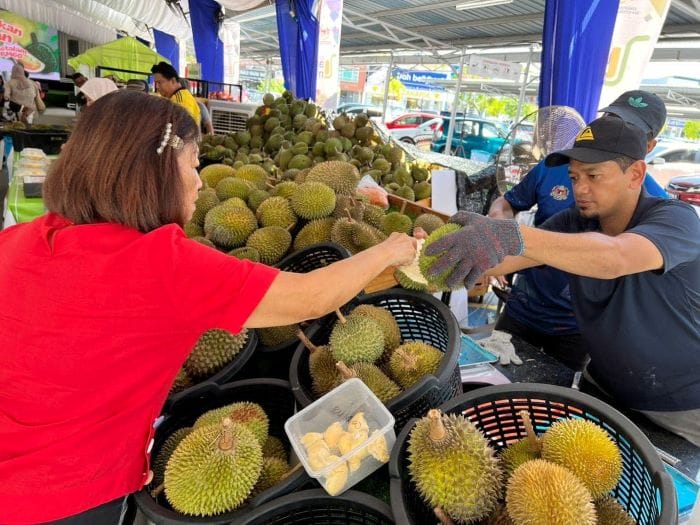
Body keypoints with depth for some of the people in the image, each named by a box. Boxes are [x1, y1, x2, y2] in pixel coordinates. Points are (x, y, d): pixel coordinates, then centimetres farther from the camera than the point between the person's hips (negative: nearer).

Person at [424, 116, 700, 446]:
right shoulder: (573, 222, -7)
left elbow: (614, 258, -44)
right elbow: (503, 259, -18)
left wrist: (512, 235, -58)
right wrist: (435, 256, -36)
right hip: (603, 387, 4)